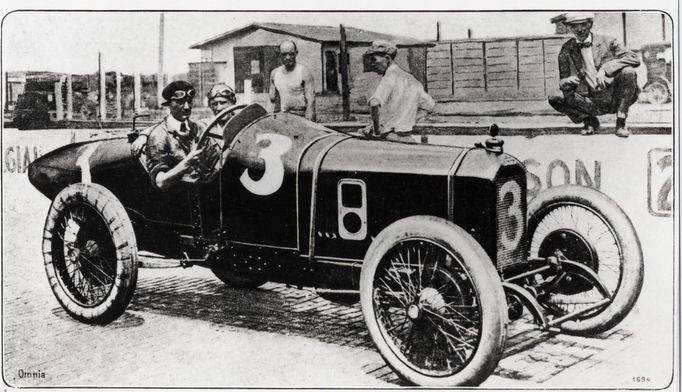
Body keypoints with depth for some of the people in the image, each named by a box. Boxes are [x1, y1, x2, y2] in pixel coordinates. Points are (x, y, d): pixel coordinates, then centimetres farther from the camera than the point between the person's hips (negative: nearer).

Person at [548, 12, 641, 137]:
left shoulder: (607, 42, 1)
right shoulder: (566, 51, 6)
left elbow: (634, 59, -11)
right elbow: (562, 82, 9)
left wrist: (606, 68, -24)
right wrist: (566, 82, -17)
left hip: (614, 98, -1)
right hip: (590, 103, 1)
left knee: (627, 72, -28)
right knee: (554, 100, -23)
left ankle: (621, 122, -13)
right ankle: (590, 121, 4)